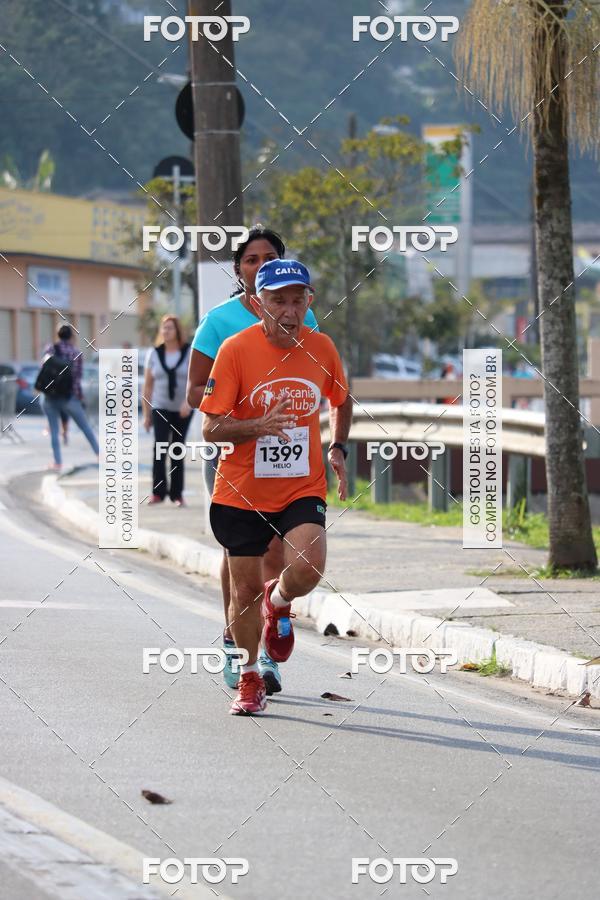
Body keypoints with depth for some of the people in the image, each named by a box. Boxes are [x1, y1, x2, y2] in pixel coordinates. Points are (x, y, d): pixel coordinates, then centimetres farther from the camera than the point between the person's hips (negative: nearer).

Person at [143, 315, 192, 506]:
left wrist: (188, 401, -25)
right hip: (160, 409, 0)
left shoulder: (189, 352, -1)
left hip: (183, 410, 0)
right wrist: (146, 414, 6)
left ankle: (176, 494, 13)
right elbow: (148, 385, 8)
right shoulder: (154, 354, 4)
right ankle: (157, 492, -16)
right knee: (160, 446, -15)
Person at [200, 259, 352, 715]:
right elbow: (211, 428, -13)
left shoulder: (321, 348, -2)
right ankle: (250, 681, 28)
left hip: (303, 488, 1)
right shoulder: (236, 349, -13)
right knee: (245, 589, 4)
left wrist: (338, 448, 5)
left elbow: (342, 401, 20)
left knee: (306, 570, -22)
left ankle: (279, 602, 15)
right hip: (243, 490, -1)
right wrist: (260, 426, -29)